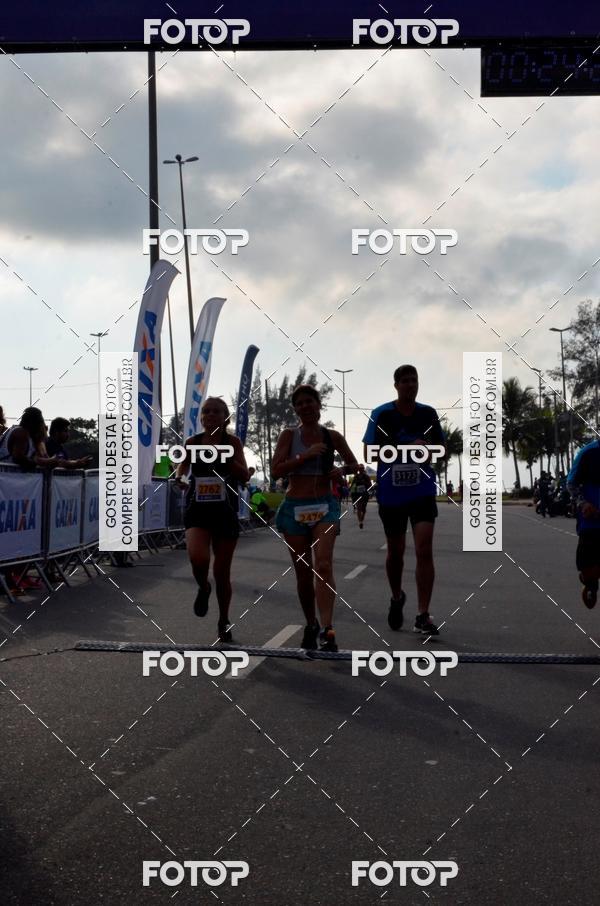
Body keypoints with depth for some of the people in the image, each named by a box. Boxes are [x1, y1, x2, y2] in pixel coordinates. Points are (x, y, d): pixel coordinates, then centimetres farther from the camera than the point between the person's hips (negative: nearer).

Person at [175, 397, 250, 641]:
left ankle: (224, 623, 27)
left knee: (222, 573, 7)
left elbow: (244, 476, -7)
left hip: (225, 512, 0)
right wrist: (179, 478, -5)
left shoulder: (232, 442, -1)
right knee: (198, 558, -27)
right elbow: (183, 464, 17)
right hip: (198, 511, 0)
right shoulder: (192, 442, 2)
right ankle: (203, 588, 9)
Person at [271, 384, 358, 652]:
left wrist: (341, 471, -3)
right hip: (295, 508, 1)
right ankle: (311, 625, 25)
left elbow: (354, 463, 19)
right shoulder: (289, 435, 2)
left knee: (324, 565, -20)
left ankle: (327, 629, -28)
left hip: (324, 506, -1)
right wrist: (306, 455, -16)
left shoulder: (332, 437, 6)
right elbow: (275, 470, -8)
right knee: (303, 572, 7)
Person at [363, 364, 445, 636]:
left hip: (422, 492, 1)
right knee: (395, 552, 12)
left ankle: (423, 616, -9)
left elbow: (442, 449, 12)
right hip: (391, 494, 0)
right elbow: (369, 453, -6)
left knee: (424, 550, -12)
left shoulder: (428, 413, 2)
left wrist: (427, 448, -13)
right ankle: (397, 597, 40)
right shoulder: (381, 415, -5)